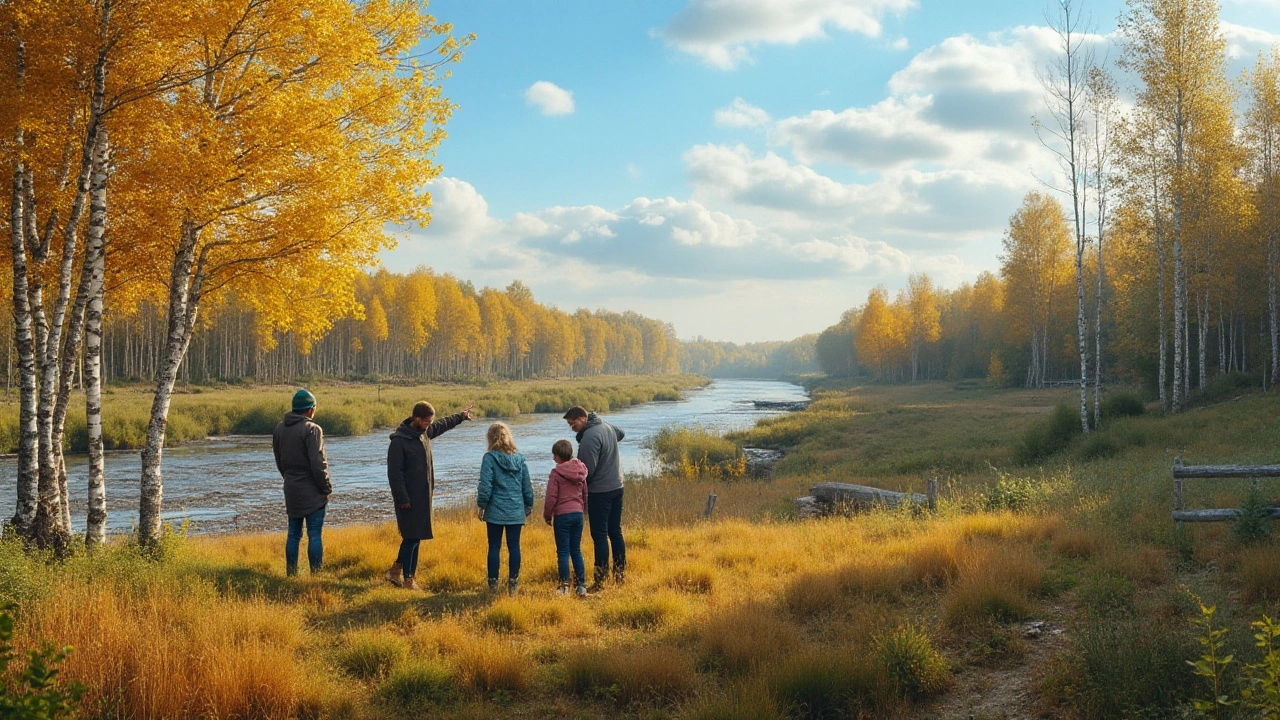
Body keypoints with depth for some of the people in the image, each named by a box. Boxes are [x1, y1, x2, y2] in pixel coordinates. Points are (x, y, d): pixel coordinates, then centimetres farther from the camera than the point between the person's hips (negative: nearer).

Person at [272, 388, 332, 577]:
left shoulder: (279, 429, 7)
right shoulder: (311, 429, -15)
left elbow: (279, 461, 14)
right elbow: (318, 464, -17)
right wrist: (327, 488, -7)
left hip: (291, 490, 6)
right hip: (312, 491, -6)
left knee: (293, 534, 13)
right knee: (314, 535, -3)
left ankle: (291, 574, 16)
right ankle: (316, 575, -3)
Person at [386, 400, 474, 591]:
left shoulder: (425, 432, 7)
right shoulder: (399, 441, -18)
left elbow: (442, 425, 30)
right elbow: (394, 473, -18)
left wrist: (460, 416, 40)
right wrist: (402, 498, -19)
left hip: (423, 496, 8)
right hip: (409, 498, -8)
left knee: (415, 536, 12)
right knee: (412, 537, -5)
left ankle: (397, 570, 23)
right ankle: (408, 578, 4)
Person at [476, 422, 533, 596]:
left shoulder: (490, 458, -9)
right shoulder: (519, 458, 3)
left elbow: (485, 485, -12)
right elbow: (527, 485, 8)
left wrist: (481, 505, -1)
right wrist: (529, 505, 20)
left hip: (495, 511, -3)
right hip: (516, 511, 3)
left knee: (494, 547, 5)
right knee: (514, 547, 7)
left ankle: (493, 583, 9)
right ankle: (513, 583, 9)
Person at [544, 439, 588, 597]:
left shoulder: (556, 472, -13)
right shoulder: (580, 471, 6)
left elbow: (551, 497, -11)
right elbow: (585, 493, 14)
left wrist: (547, 515, 2)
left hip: (562, 515, -6)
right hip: (578, 514, 6)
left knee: (563, 552, 2)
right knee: (576, 550, 13)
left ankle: (565, 586, 3)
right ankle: (581, 585, 12)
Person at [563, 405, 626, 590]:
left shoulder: (590, 437, -21)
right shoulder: (606, 426, 7)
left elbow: (588, 470, -21)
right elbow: (621, 434, 30)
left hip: (599, 491, -9)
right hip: (617, 486, 9)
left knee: (599, 535, -4)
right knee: (615, 532, 14)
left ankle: (600, 580, -2)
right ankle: (620, 573, 20)